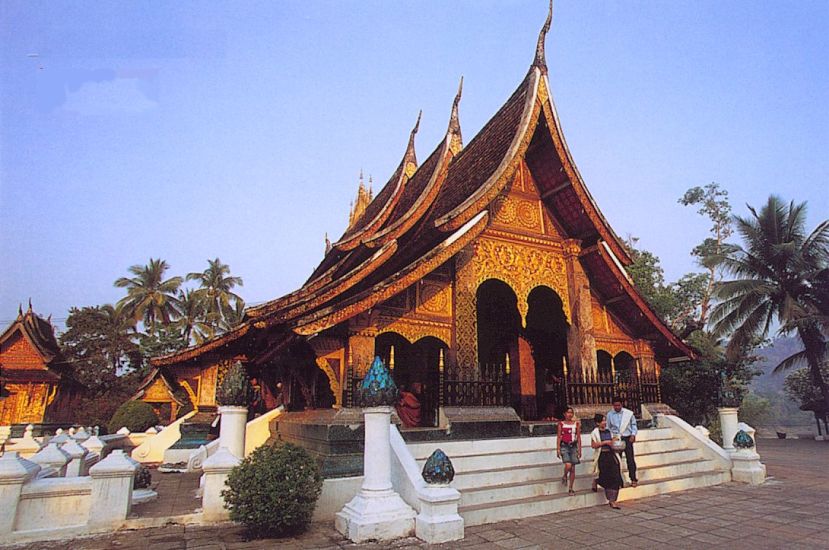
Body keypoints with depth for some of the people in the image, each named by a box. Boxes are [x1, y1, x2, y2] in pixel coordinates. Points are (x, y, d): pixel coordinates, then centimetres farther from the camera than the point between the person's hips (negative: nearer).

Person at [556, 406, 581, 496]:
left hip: (573, 446, 2)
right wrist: (558, 449, -4)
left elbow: (579, 437, 8)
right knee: (568, 465, -19)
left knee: (573, 468, 3)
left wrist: (579, 449, 5)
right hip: (564, 446, -2)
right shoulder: (561, 424, 0)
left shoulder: (577, 423, 5)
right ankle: (564, 476, 14)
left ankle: (570, 489, 14)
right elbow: (559, 437, 1)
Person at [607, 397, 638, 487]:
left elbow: (633, 424, 5)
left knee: (630, 459, 1)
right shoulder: (609, 414, -1)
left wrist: (633, 434, -5)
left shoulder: (628, 413, -4)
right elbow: (608, 427, 7)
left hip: (627, 438, -1)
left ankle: (633, 479, 11)